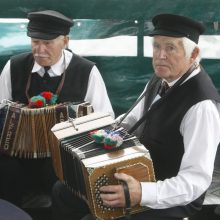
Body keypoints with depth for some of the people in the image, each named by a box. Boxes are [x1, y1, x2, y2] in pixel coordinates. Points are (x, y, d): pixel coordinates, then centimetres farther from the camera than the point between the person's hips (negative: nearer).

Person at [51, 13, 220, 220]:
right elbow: (133, 120, 15)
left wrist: (142, 194, -42)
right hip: (139, 174, 9)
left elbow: (197, 181, -30)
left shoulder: (201, 104, -28)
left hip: (172, 197, -8)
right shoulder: (161, 79, 0)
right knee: (62, 191, 10)